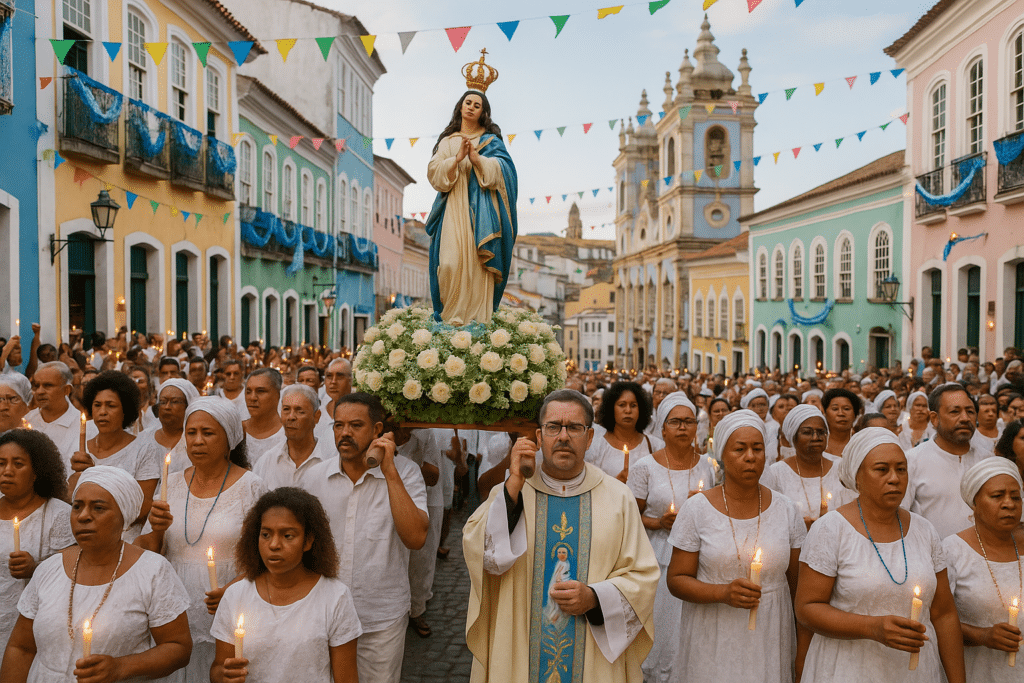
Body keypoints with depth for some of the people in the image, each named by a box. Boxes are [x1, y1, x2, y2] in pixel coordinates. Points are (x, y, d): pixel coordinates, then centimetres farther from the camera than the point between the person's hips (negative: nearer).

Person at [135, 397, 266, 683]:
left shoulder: (250, 487, -5)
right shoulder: (172, 483, 7)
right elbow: (146, 556, 10)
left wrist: (234, 590, -21)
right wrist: (156, 531, -10)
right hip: (176, 618, 4)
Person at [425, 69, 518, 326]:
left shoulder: (491, 140, 13)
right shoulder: (447, 142, 18)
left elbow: (502, 169, -2)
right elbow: (434, 172, 5)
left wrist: (476, 157, -13)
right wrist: (457, 158, -10)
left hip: (482, 208, -1)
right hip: (454, 207, 1)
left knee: (478, 261, -9)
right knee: (451, 260, -12)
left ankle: (479, 314, -7)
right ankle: (452, 314, -7)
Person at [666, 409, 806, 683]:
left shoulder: (786, 510, 1)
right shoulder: (697, 509, -6)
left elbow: (798, 585, 6)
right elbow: (677, 580, -5)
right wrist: (723, 593, -21)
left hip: (770, 644, 2)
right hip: (712, 644, -2)